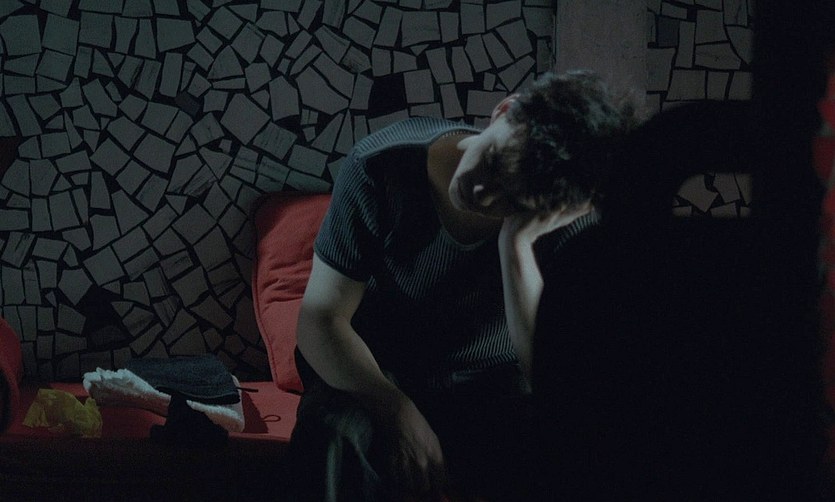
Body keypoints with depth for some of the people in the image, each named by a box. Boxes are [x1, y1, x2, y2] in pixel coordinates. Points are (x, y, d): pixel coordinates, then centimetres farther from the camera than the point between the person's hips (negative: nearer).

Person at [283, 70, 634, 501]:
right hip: (372, 380, -2)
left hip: (495, 393, 2)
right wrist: (400, 414, -27)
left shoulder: (571, 224, -19)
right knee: (336, 441, -36)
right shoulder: (382, 167, -19)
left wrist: (517, 248, -36)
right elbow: (321, 318, -15)